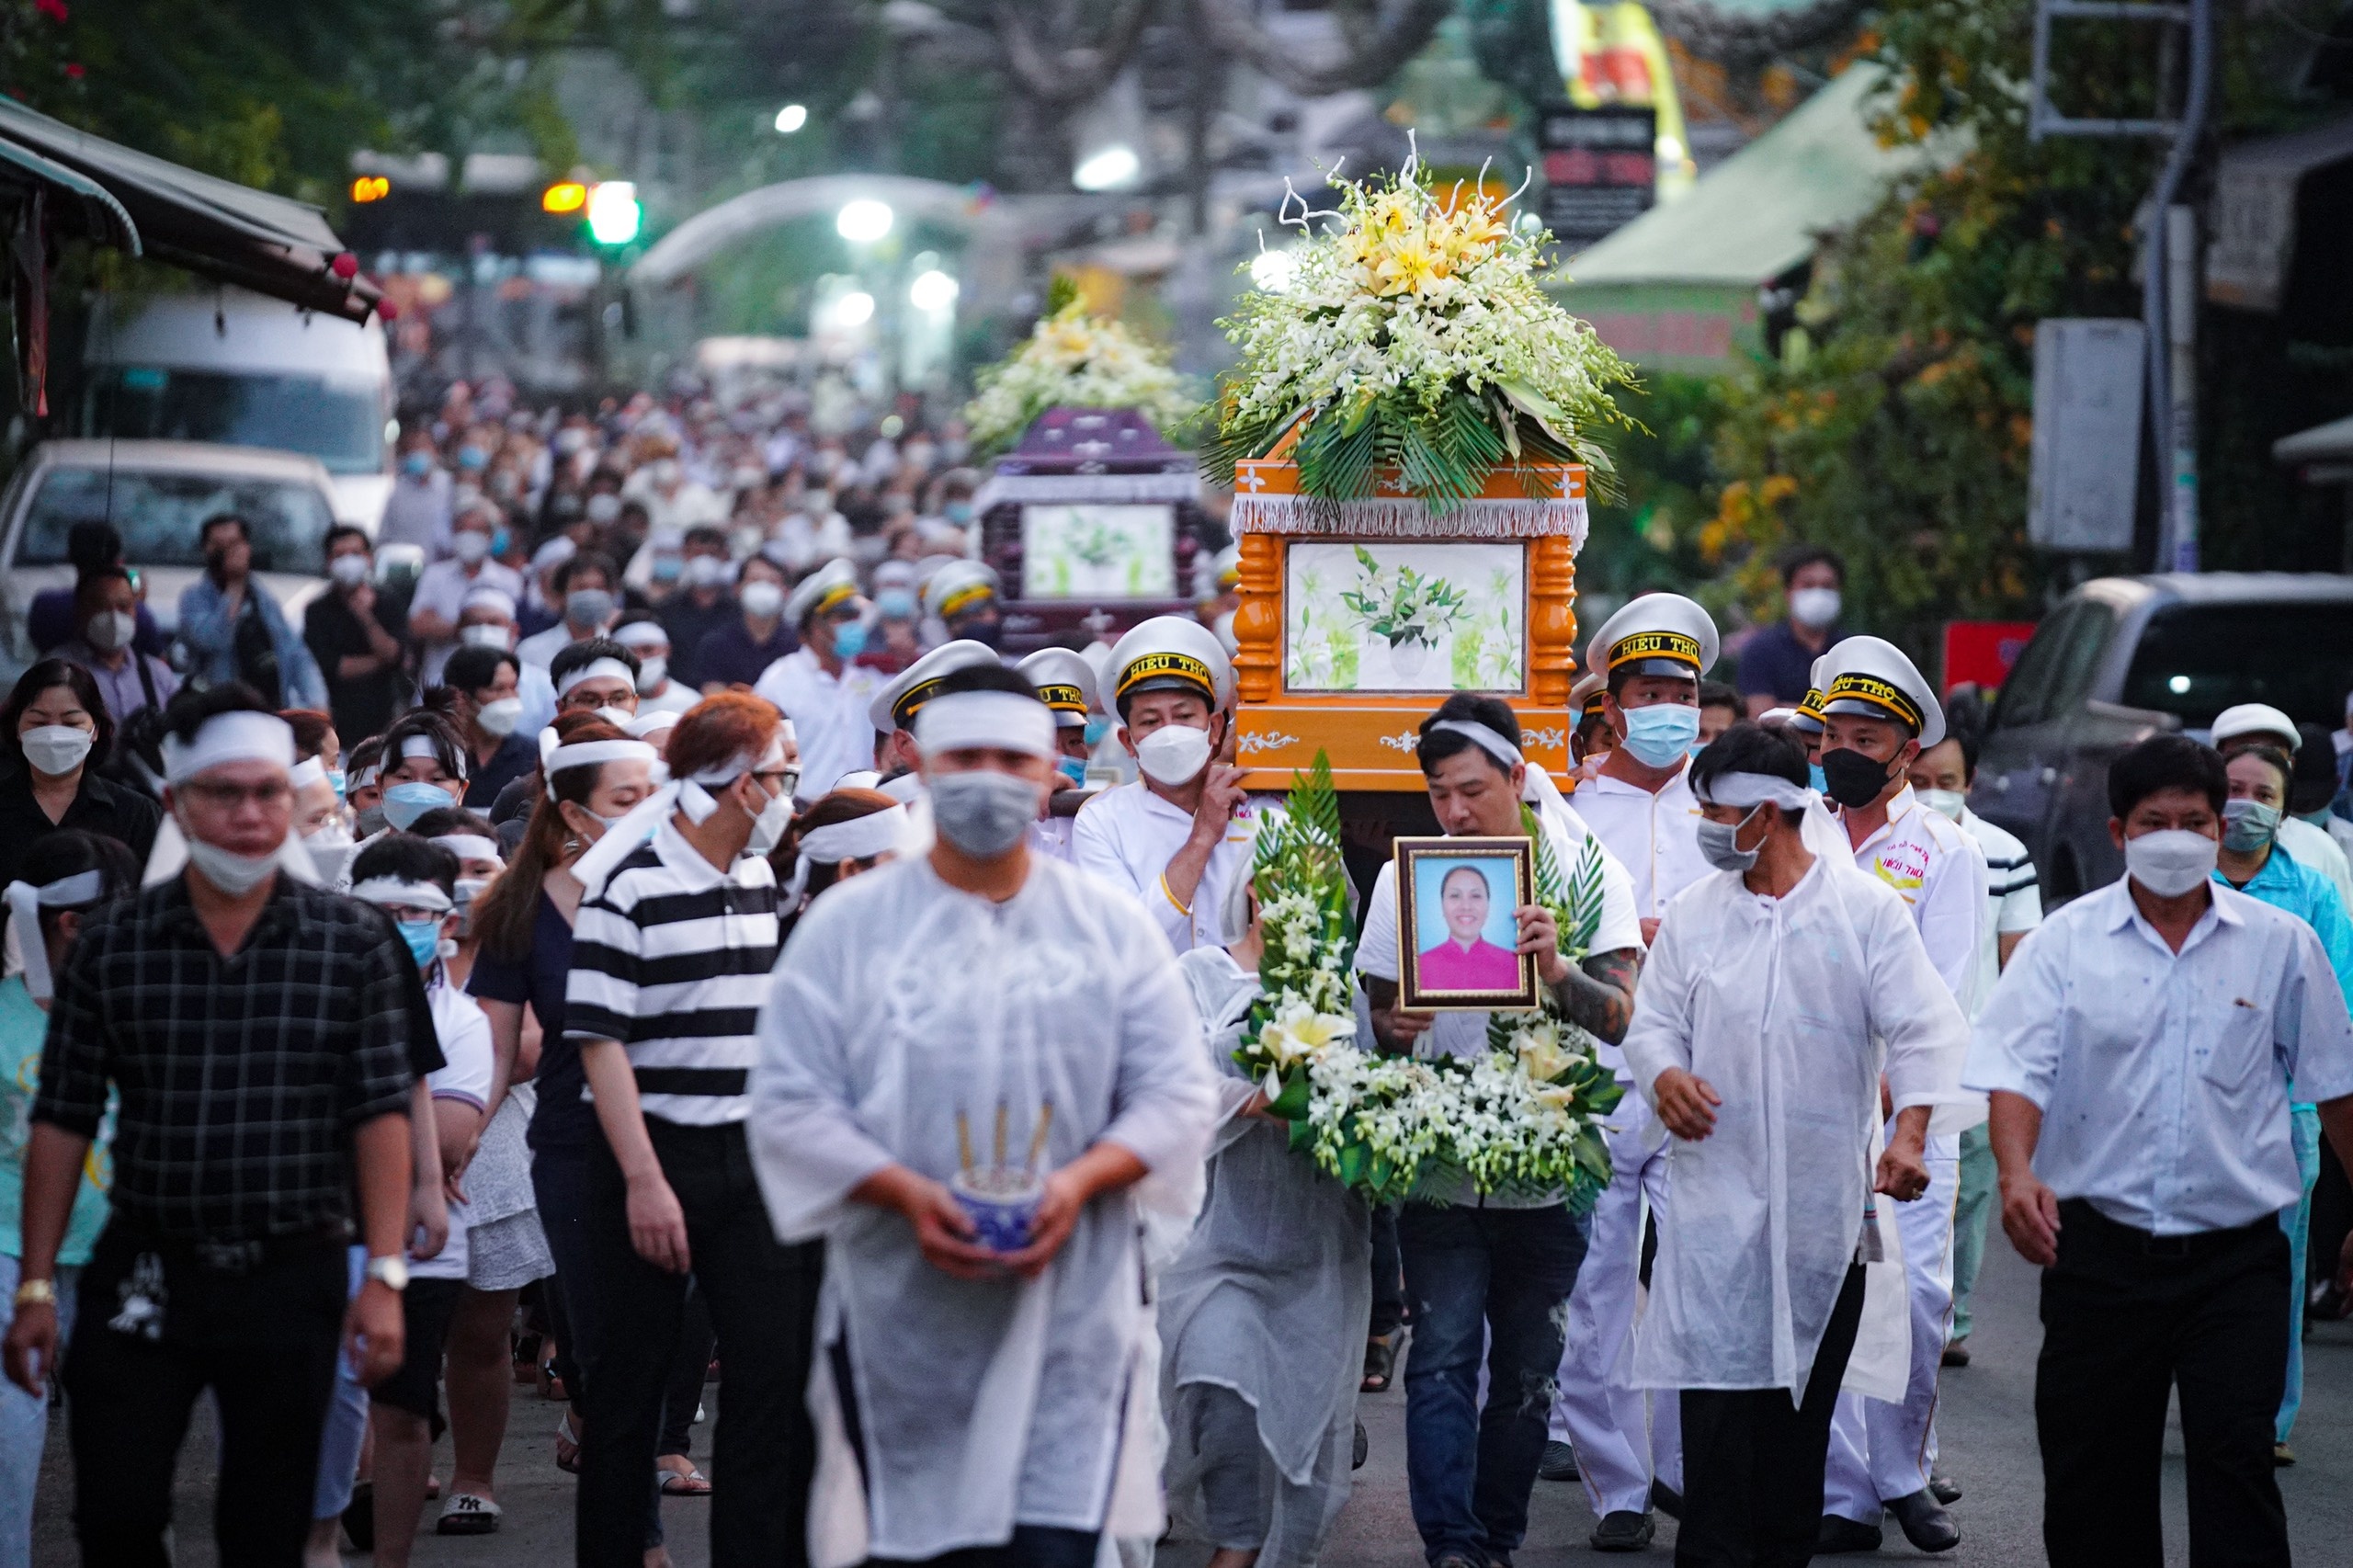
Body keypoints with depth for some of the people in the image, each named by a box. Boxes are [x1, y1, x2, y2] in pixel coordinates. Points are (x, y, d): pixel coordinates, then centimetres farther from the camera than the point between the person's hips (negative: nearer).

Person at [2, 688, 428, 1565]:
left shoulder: (355, 946, 0)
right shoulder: (111, 947, 2)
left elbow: (382, 1115, -3)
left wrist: (385, 1274, -10)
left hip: (292, 1284, 0)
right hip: (142, 1279, 1)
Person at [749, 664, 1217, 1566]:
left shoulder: (1113, 928, 9)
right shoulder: (845, 925, 4)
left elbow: (1176, 1095, 6)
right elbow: (790, 1103, -1)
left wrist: (1078, 1182, -13)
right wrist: (907, 1193, -16)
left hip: (1068, 1325, 0)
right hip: (903, 1323, 0)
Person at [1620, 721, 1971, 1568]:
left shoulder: (1867, 907, 1)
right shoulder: (1693, 912, 10)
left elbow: (1923, 1029, -4)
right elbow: (1653, 1020, 12)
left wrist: (1908, 1134, -19)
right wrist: (1665, 1072, -13)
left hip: (1827, 1204, -1)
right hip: (1716, 1191, 1)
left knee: (1806, 1394, 6)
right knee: (1718, 1394, -8)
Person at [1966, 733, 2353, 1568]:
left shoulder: (2280, 944, 4)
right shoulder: (2066, 940, 1)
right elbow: (2017, 1069, -9)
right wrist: (2016, 1172, -27)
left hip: (2236, 1255, -1)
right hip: (2099, 1246, 1)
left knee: (2235, 1461, -10)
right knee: (2093, 1473, 7)